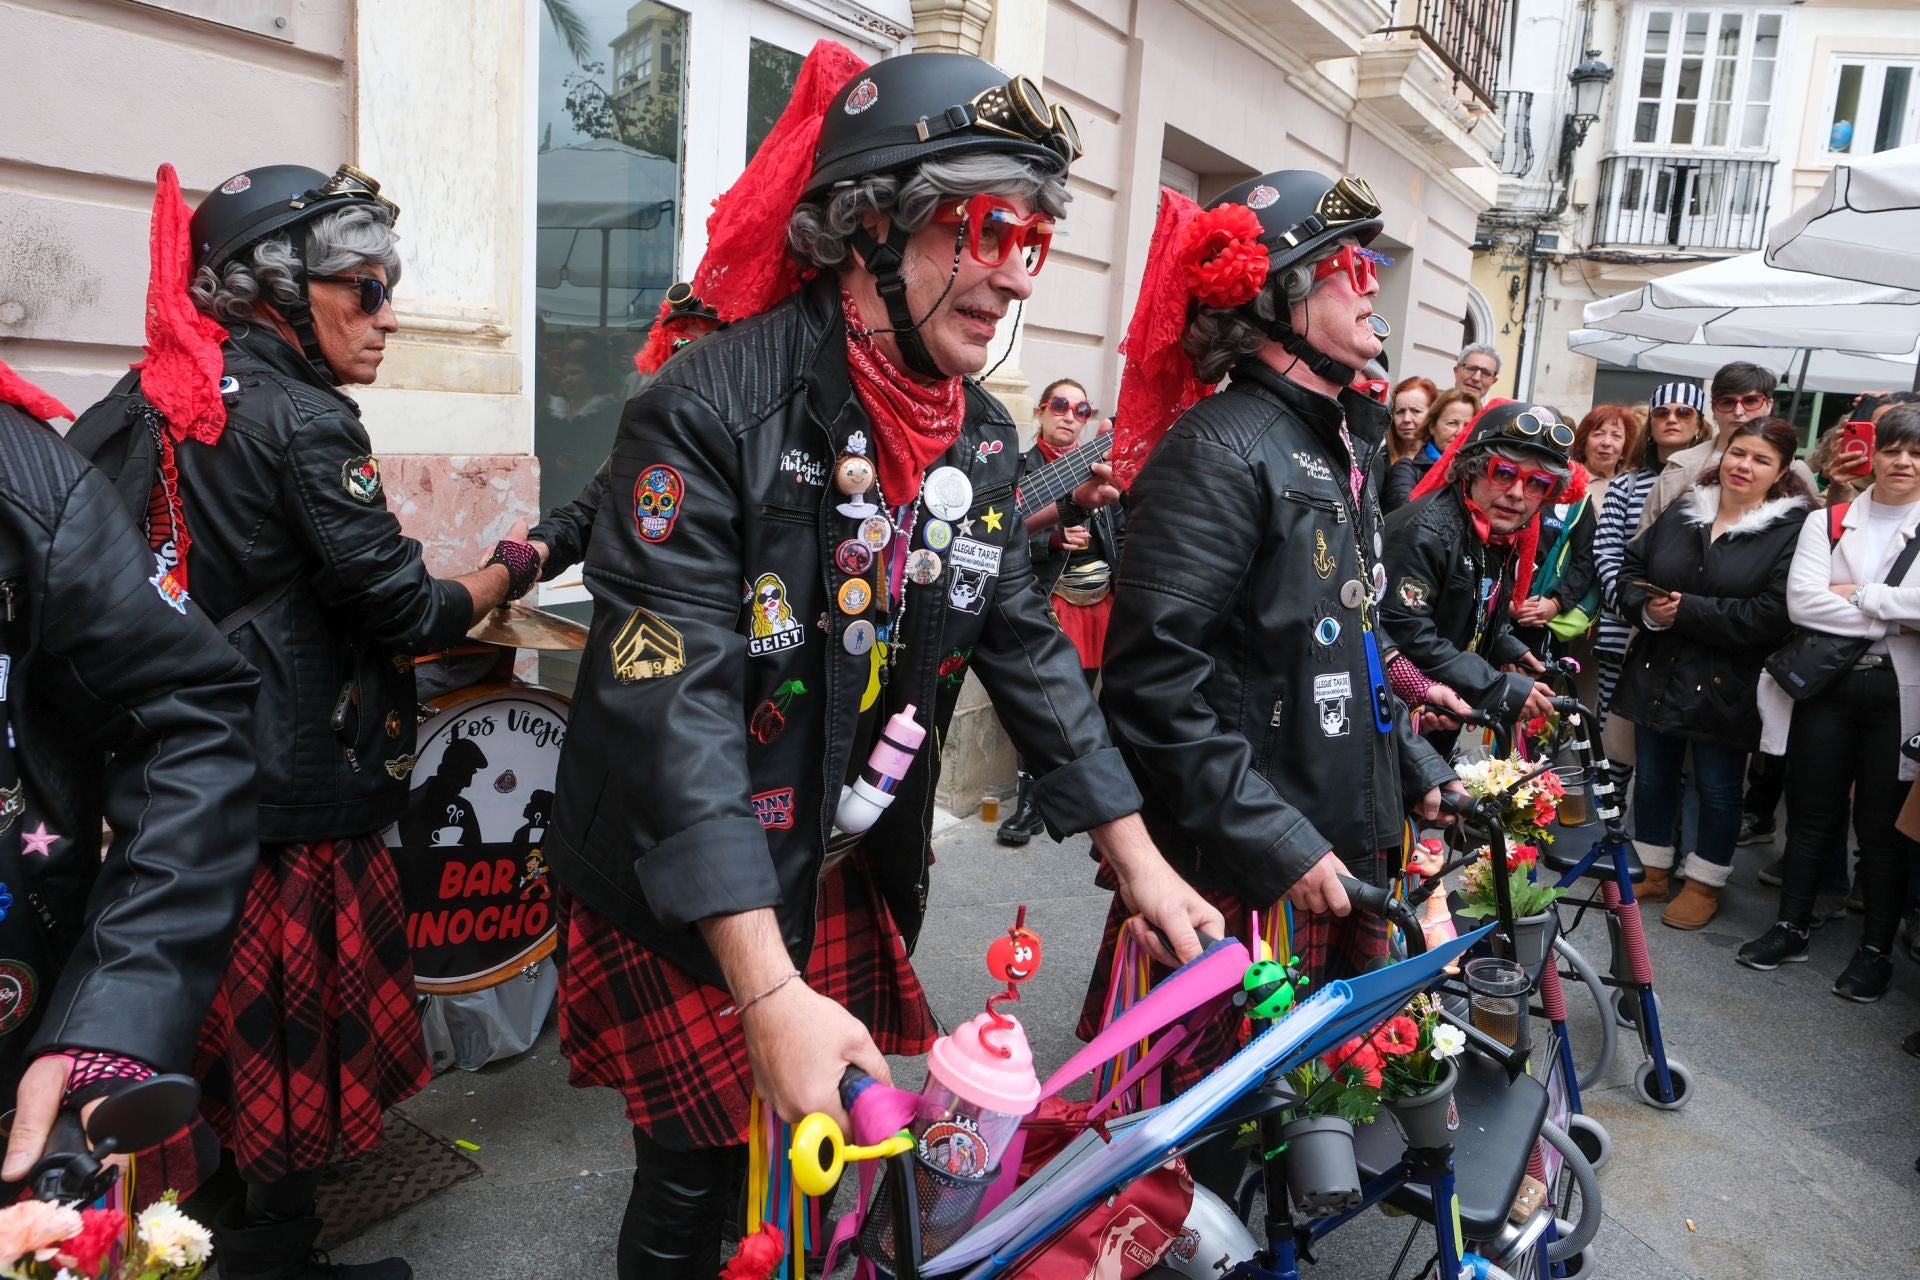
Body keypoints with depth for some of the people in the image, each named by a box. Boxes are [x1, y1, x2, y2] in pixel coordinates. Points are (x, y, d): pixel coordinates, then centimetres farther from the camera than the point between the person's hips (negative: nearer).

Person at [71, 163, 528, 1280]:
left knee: (196, 1018, 22)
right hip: (292, 798, -8)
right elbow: (402, 610, -16)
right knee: (292, 1034, 8)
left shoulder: (137, 405, 7)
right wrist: (509, 572, 0)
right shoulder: (300, 422, -17)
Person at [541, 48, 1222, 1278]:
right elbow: (673, 699, -28)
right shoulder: (712, 409, -22)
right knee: (701, 1179, 8)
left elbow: (1030, 651, 5)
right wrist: (767, 991, -33)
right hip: (685, 900, -5)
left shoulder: (984, 440, -1)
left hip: (848, 880, 6)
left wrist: (1140, 859, 2)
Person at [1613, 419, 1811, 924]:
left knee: (1717, 789, 9)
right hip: (1657, 676, 5)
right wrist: (1647, 609, -11)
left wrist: (1687, 610, -20)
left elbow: (1771, 616, -19)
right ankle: (1653, 871, 32)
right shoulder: (1681, 513, 8)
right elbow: (1630, 568, 9)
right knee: (1651, 778, 14)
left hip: (1724, 688, -5)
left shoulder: (1792, 531, -9)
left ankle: (1705, 884, 27)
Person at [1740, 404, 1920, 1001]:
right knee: (1811, 814, 10)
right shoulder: (1828, 522, 7)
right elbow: (1802, 601, -9)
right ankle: (1791, 928, 23)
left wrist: (1856, 594, -13)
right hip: (1826, 686, 2)